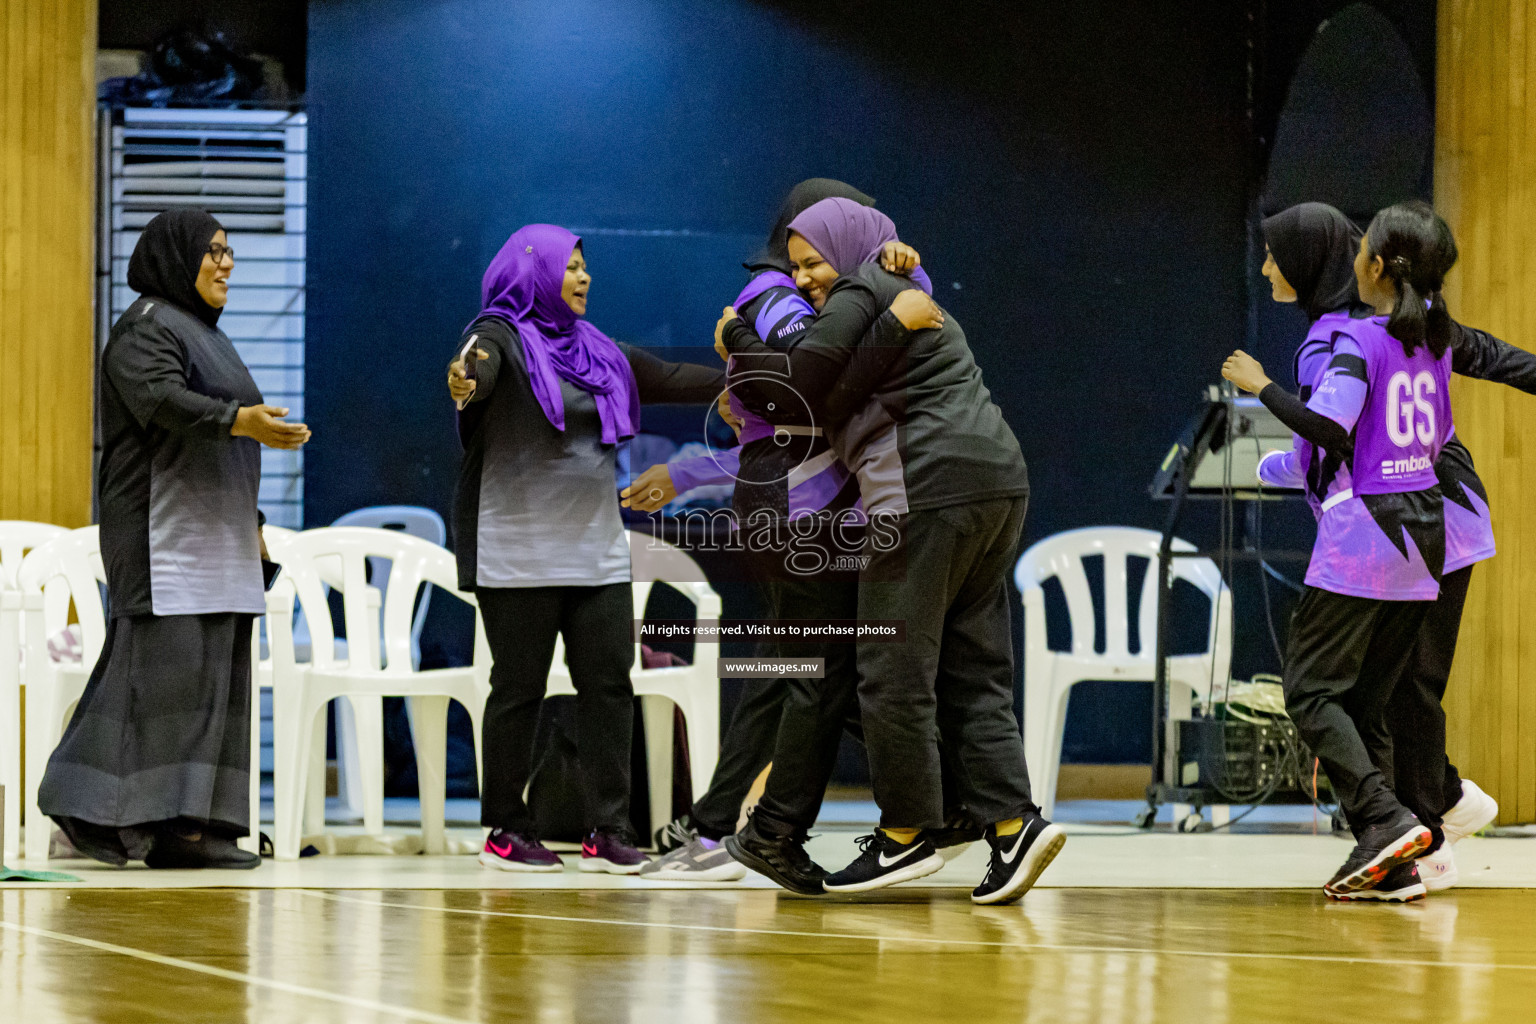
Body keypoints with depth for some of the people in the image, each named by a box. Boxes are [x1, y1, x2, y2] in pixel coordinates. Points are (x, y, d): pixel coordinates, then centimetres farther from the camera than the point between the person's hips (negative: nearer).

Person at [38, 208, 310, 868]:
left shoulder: (200, 332, 22)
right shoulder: (146, 328, -8)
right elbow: (160, 397, -26)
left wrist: (248, 520, 21)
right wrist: (240, 419, -39)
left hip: (210, 534, 10)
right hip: (163, 527, -10)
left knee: (213, 678, 3)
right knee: (160, 666, -15)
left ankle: (191, 830, 2)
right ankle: (98, 810, -13)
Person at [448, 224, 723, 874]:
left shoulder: (597, 351, 16)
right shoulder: (502, 337, -5)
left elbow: (670, 379, 25)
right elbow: (478, 370, -27)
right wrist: (463, 384, -51)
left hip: (595, 548, 6)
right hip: (519, 550, -6)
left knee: (608, 683, 0)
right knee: (520, 687, -3)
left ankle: (607, 831, 3)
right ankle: (505, 831, 5)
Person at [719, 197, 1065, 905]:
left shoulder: (859, 296, -3)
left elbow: (800, 386, -7)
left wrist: (735, 340, 8)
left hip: (930, 489, -10)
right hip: (999, 482, 10)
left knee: (895, 669, -1)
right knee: (974, 668, 8)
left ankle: (906, 833, 4)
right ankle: (1013, 822, -4)